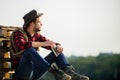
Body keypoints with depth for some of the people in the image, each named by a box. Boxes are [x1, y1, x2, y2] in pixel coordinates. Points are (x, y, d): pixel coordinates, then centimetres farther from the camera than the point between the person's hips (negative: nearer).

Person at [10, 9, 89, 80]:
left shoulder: (37, 36, 11)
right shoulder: (18, 34, -9)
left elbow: (52, 45, 11)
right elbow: (22, 45, -32)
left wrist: (58, 47, -15)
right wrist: (43, 43, -35)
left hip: (34, 73, 7)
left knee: (57, 52, 0)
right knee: (30, 50, -33)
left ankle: (70, 73, -24)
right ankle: (54, 71, -39)